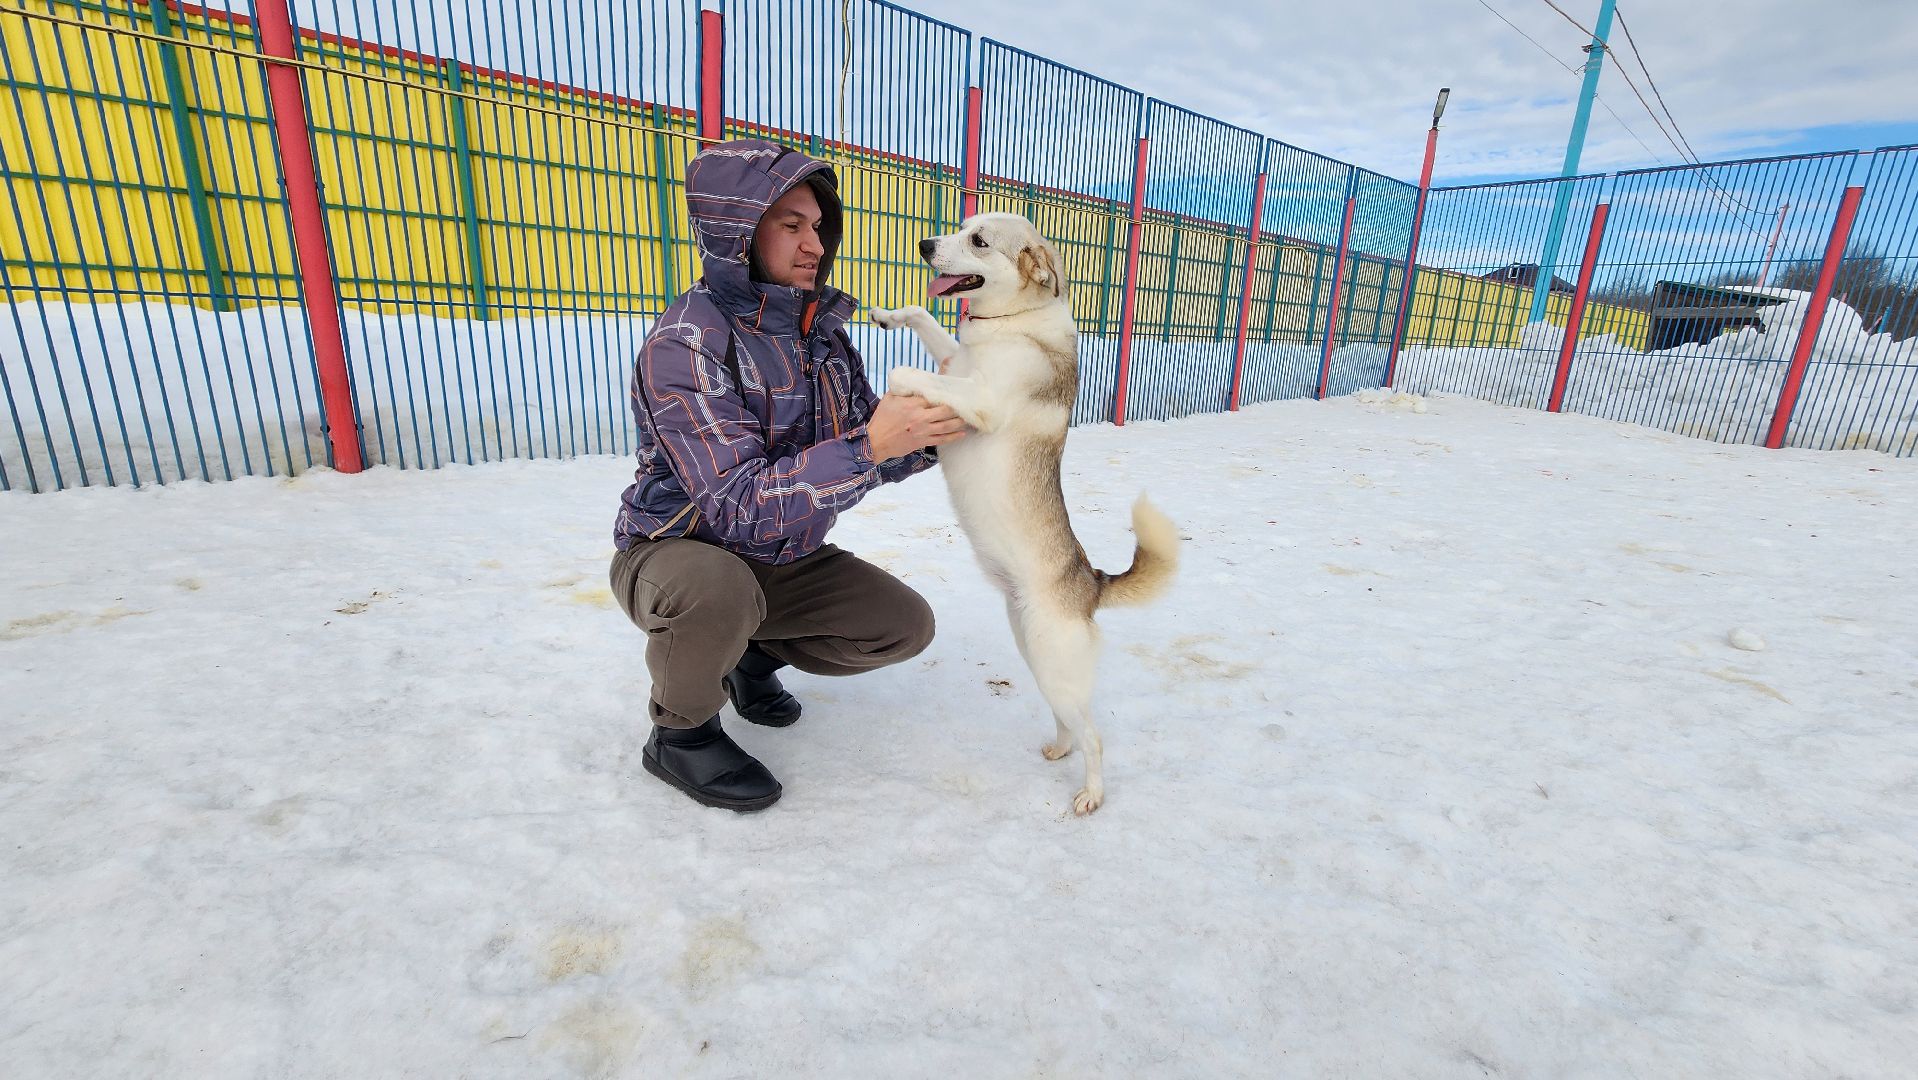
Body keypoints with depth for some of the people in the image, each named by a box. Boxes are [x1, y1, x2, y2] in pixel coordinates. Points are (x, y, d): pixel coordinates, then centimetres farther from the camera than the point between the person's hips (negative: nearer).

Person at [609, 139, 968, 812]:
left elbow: (866, 462, -2)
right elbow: (742, 507, -33)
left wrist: (922, 436, -21)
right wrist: (868, 446, -41)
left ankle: (757, 654, 20)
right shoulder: (683, 344, -24)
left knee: (907, 626, -5)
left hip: (786, 561, 6)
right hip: (676, 551, -6)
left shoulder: (822, 330, -2)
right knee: (721, 590, -39)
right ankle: (680, 734, -6)